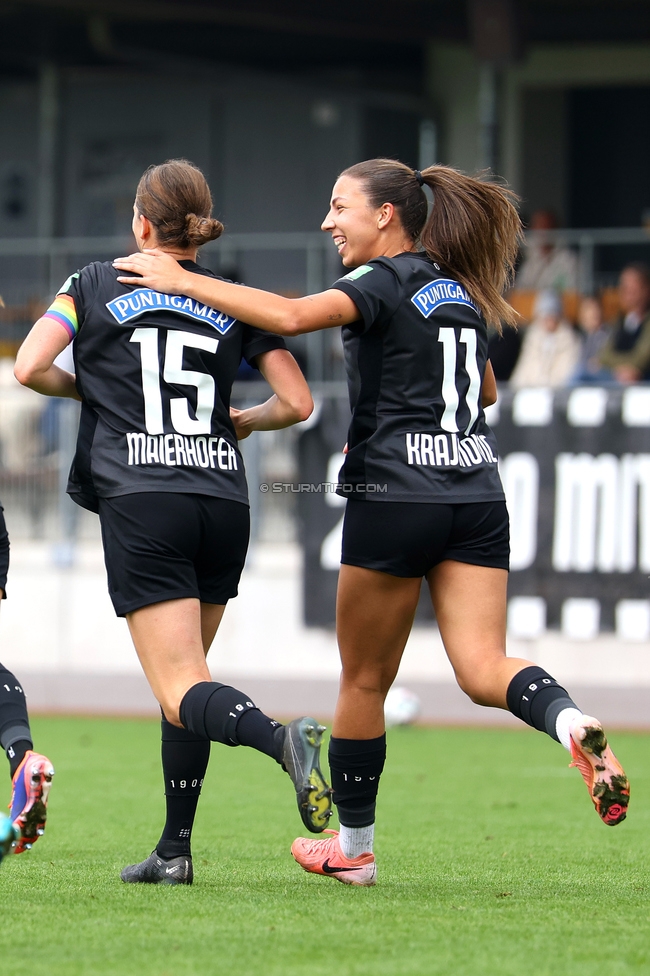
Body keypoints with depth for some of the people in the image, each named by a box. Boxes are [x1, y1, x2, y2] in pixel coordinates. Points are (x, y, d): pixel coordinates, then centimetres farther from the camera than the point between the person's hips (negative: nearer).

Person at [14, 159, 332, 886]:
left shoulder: (95, 286, 5)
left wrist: (87, 388, 16)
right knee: (184, 678, 18)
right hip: (223, 504, 4)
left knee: (183, 694, -9)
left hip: (141, 506, -4)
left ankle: (280, 739, -39)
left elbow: (30, 368, -5)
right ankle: (175, 849, 16)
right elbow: (296, 402, 5)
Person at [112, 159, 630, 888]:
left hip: (394, 500, -6)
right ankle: (572, 724, -33)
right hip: (477, 496, 6)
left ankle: (352, 847, 19)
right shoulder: (459, 291, 16)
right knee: (484, 670, -2)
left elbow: (291, 316, -25)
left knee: (365, 679, 9)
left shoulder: (386, 281, -7)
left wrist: (182, 281, -20)